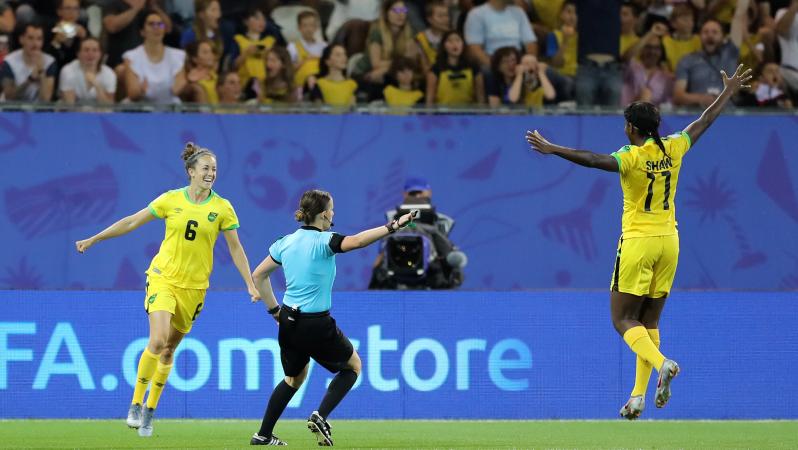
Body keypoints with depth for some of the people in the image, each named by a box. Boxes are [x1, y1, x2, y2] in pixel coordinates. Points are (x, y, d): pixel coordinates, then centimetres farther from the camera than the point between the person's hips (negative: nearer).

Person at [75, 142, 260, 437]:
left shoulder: (222, 208, -2)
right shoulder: (171, 200, -3)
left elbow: (235, 249, 6)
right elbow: (132, 222, 5)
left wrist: (250, 284, 1)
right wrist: (94, 239, 7)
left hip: (194, 286, 1)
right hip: (163, 277, -1)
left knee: (169, 350, 7)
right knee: (158, 340, -20)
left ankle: (150, 412, 20)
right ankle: (136, 404, -9)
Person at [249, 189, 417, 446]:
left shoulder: (286, 242, 5)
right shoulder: (323, 242, -15)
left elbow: (258, 276, 12)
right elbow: (356, 241, -34)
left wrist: (274, 310, 18)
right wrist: (393, 227, -37)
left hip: (288, 322, 6)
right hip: (317, 326, -6)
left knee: (294, 378, 27)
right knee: (353, 365, 17)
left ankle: (263, 435, 23)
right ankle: (320, 417, 0)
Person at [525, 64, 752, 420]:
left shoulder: (631, 157, -14)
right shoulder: (673, 149, 2)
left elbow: (593, 160, -30)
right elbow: (705, 121, 16)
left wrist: (552, 149, -33)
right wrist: (728, 92, 30)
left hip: (637, 243, -6)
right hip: (668, 241, 6)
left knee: (623, 320, 0)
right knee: (649, 321, 12)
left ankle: (662, 364, -26)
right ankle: (639, 395, 8)